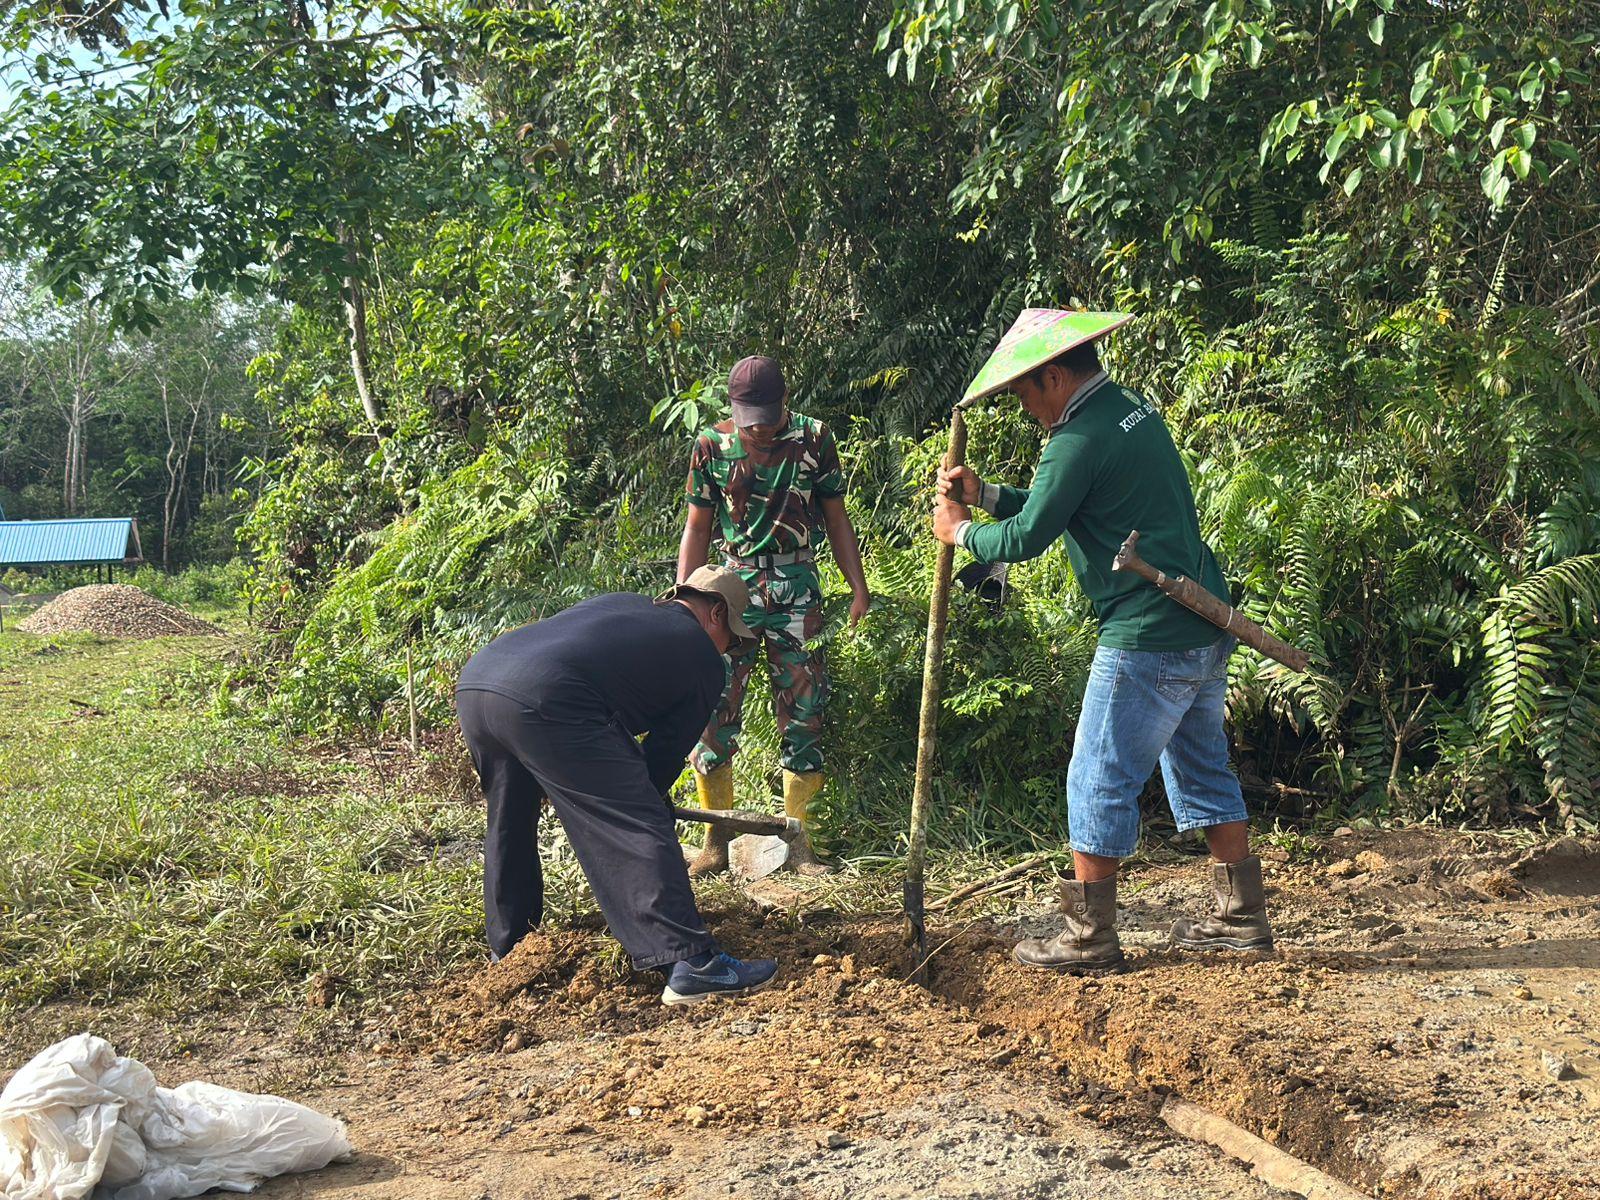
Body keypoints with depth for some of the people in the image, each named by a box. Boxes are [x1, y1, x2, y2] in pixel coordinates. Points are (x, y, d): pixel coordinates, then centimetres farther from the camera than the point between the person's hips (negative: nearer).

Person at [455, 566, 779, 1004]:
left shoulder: (622, 604, 33)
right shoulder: (703, 659, 15)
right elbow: (667, 753, 14)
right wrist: (641, 797, 33)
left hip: (473, 680, 8)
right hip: (545, 703, -8)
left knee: (509, 827, 27)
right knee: (638, 830, -3)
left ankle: (509, 950, 39)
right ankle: (691, 964, -8)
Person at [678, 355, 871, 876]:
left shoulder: (813, 439, 2)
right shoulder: (712, 445, 1)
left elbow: (836, 519, 8)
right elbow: (697, 527, 7)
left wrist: (858, 586, 1)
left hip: (797, 587, 0)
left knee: (803, 715, 1)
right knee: (712, 710, -5)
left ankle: (798, 842, 11)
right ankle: (716, 843, 6)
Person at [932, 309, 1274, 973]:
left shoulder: (1080, 439, -16)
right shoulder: (1132, 408, 14)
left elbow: (1025, 538, -11)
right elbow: (1058, 506, 21)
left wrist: (960, 531, 6)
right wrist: (983, 493, 14)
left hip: (1149, 638, -10)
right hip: (1204, 630, 10)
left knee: (1099, 781, 0)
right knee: (1203, 767, 18)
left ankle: (1089, 937, 8)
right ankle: (1241, 917, 25)